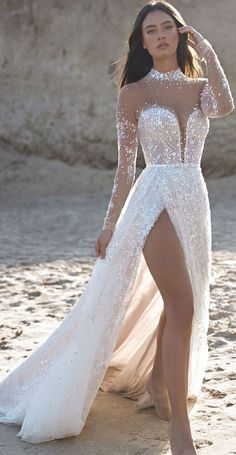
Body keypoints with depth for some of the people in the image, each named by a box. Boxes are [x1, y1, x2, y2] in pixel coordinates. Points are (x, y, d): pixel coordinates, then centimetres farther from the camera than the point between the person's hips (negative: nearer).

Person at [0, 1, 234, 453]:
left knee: (178, 301, 13)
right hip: (155, 198, -5)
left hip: (194, 199, 5)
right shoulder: (133, 94, 2)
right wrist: (111, 223, 0)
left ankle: (157, 385, 36)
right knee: (182, 304, -16)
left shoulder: (199, 88, 11)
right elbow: (125, 164, 1)